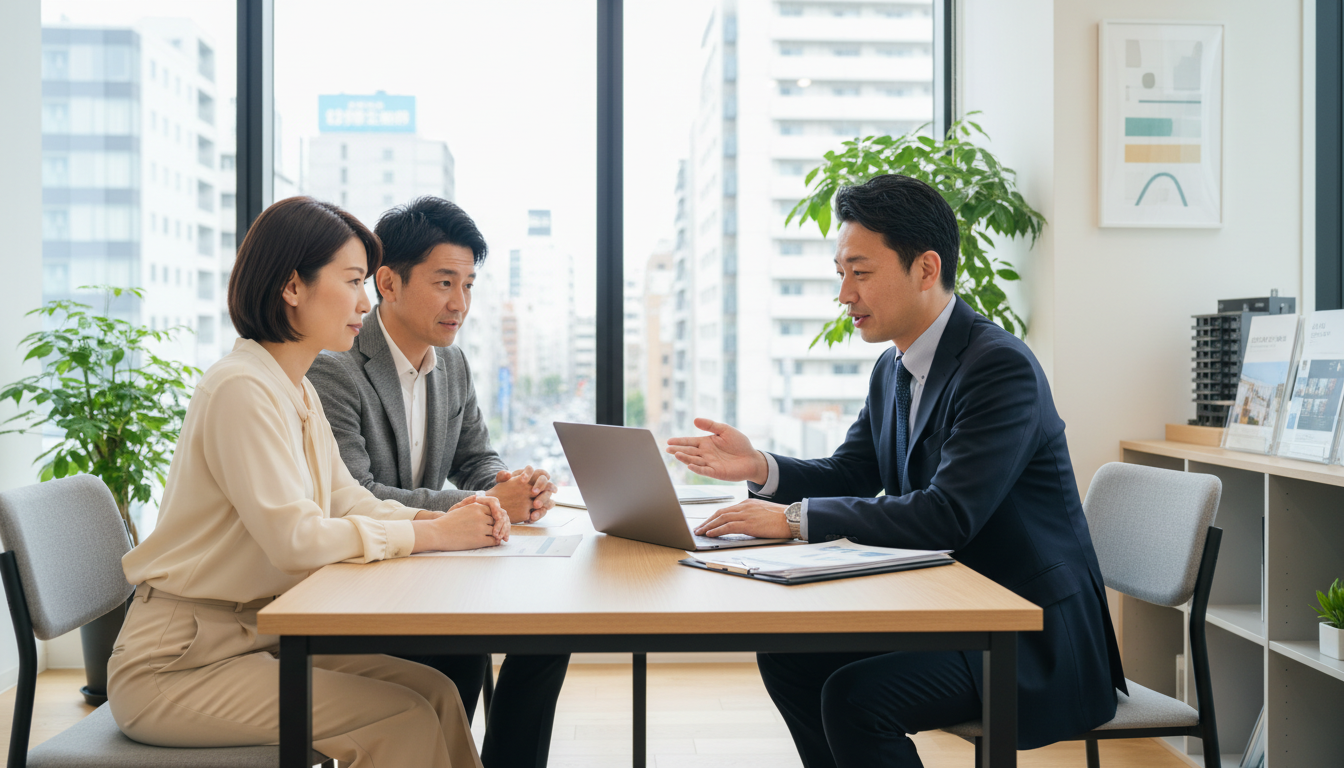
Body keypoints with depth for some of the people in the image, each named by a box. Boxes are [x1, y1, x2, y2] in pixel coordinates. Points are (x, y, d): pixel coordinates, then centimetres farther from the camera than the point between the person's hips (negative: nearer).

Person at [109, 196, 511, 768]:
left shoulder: (297, 392, 11)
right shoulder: (241, 388, -21)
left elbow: (347, 501, 11)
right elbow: (295, 538, -27)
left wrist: (446, 518, -7)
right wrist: (432, 534, -20)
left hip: (254, 637, 9)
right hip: (173, 666, -9)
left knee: (432, 689, -5)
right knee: (402, 718, -19)